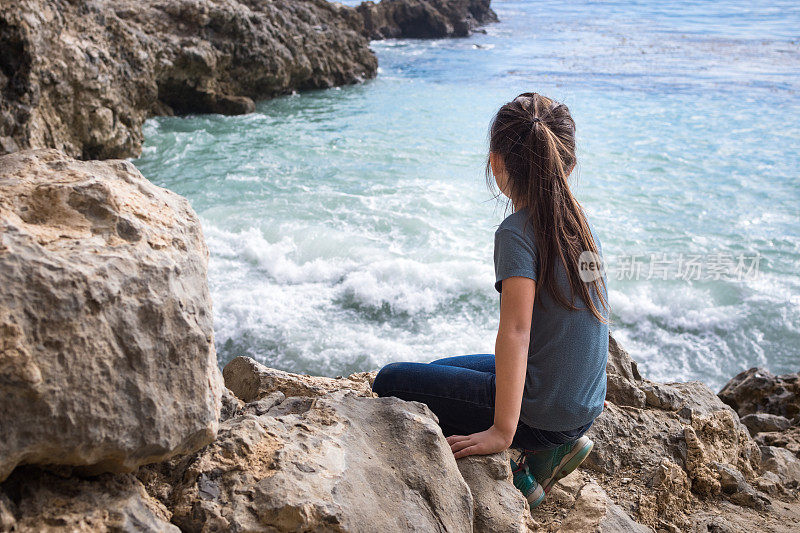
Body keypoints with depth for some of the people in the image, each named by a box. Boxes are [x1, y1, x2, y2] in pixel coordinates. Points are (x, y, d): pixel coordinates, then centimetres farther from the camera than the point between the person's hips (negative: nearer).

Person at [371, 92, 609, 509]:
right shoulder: (580, 223, 4)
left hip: (540, 416, -8)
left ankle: (517, 476, -1)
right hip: (584, 408, 8)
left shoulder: (517, 231, -20)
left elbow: (516, 331, -29)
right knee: (438, 370, 26)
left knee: (391, 382, -1)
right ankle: (547, 450, 12)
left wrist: (503, 431, -29)